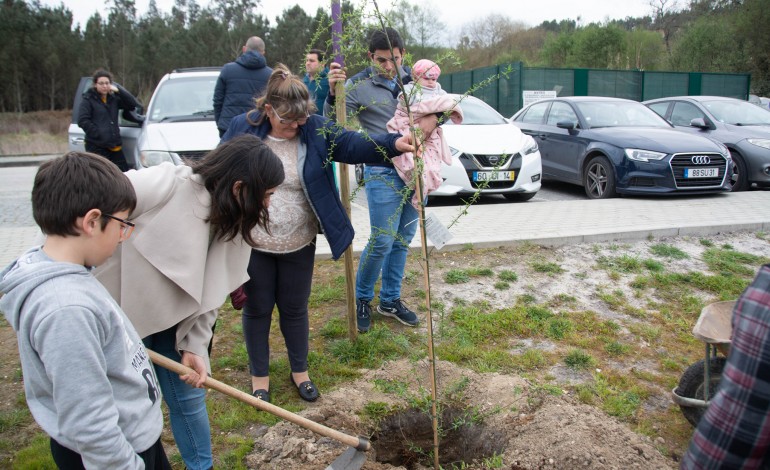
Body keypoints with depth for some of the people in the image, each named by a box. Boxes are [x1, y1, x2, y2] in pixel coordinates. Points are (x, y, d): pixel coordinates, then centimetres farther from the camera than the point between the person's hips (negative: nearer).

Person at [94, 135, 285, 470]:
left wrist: (194, 346, -10)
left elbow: (210, 291, -2)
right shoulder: (166, 185, -29)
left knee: (188, 398, 14)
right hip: (116, 318, -5)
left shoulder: (233, 223, -6)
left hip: (171, 321, 6)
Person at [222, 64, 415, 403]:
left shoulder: (316, 129, -8)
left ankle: (300, 371, 38)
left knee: (295, 309, 16)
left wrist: (394, 143, -38)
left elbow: (354, 144, -20)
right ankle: (259, 376, 35)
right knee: (257, 310, 14)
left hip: (299, 245, 1)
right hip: (252, 244, 0)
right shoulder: (242, 128, -10)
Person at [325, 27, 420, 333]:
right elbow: (332, 122, -12)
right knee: (382, 242, -6)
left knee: (403, 241, 12)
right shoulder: (359, 85, -6)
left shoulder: (413, 81, 8)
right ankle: (362, 299, 17)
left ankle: (390, 300, 26)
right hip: (383, 173, -5)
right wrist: (332, 92, -30)